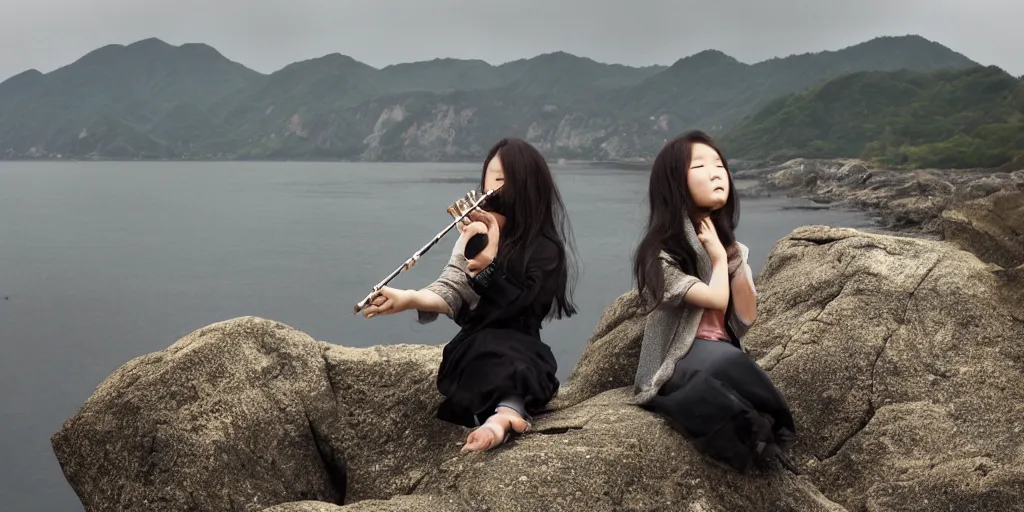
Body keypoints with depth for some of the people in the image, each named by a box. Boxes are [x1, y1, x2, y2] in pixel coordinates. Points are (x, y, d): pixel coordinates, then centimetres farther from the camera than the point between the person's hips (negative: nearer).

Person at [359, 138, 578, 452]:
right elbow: (451, 291, -5)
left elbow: (520, 311, -11)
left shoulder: (546, 250, -3)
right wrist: (408, 298, -24)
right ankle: (510, 409, -48)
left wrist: (488, 264, -20)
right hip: (474, 351, 4)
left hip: (519, 352, -4)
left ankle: (501, 416, -55)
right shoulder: (476, 235, 8)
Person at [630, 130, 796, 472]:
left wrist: (733, 259, -5)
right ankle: (760, 436, -15)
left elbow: (746, 318, 4)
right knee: (725, 359, -37)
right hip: (676, 367, -5)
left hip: (723, 360, 5)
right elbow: (717, 299, -17)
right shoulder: (660, 253, -10)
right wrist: (718, 256, -1)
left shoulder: (728, 244, 13)